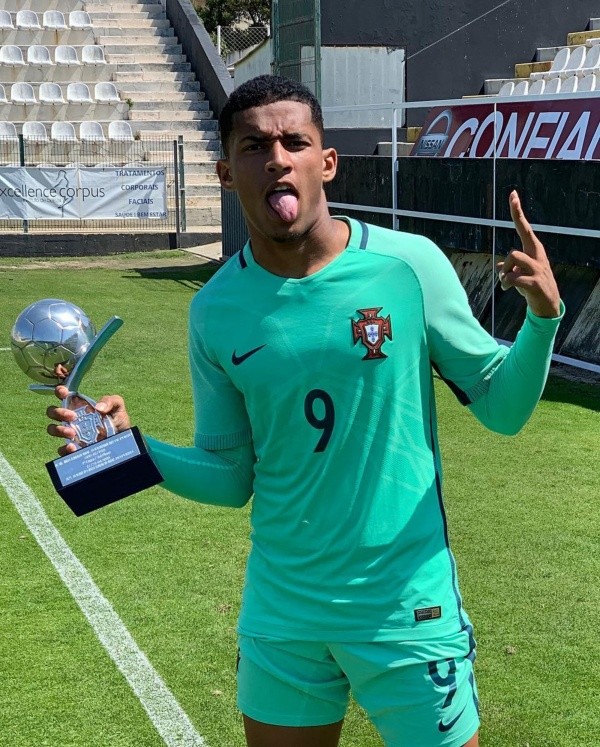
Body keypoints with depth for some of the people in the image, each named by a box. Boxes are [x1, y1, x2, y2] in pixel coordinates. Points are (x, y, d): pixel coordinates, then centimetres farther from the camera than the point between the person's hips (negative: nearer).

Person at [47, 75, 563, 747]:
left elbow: (502, 408, -3)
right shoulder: (215, 311, -3)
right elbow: (230, 478, 5)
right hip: (280, 615, 2)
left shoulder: (410, 265, -11)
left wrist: (543, 316, -20)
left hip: (408, 610, -2)